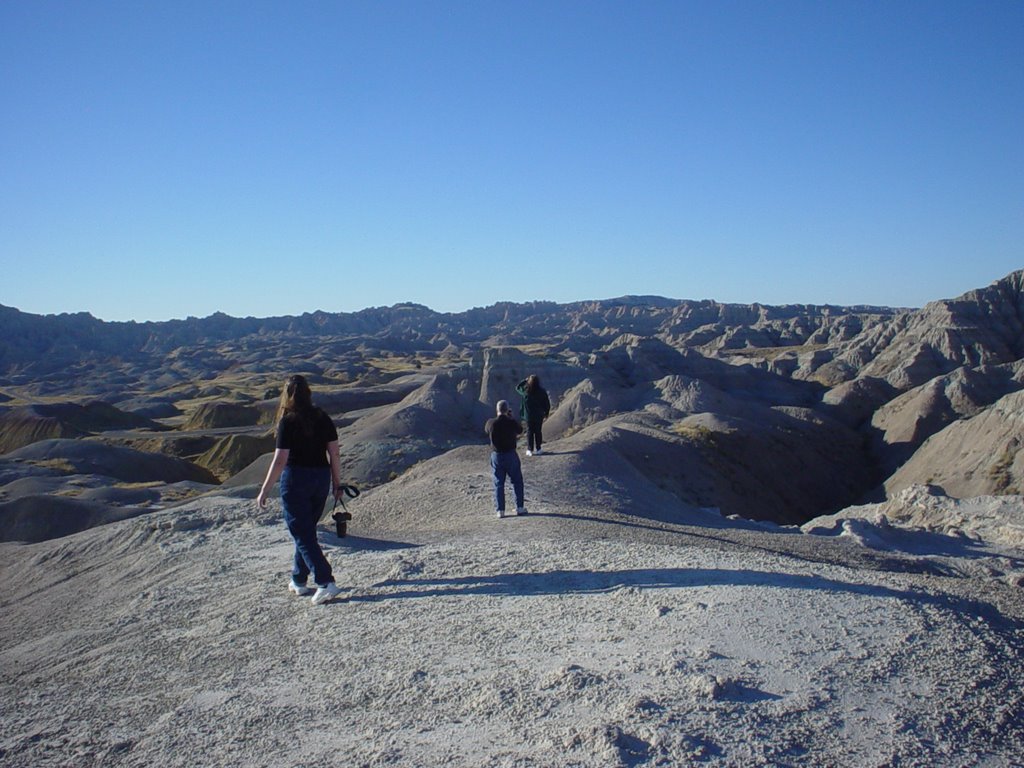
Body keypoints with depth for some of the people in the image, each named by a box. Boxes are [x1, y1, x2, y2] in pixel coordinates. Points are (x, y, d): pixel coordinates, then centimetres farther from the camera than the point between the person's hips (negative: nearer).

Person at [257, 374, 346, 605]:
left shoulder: (288, 422, -13)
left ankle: (326, 582, -10)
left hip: (295, 480, -6)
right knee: (306, 530, 20)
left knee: (303, 535, 0)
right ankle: (299, 581, 30)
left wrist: (264, 491, -8)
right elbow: (334, 454, 3)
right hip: (321, 479, 6)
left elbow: (280, 461, -15)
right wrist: (337, 483, 14)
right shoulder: (323, 419, 1)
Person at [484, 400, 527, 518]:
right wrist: (511, 417, 10)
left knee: (498, 483, 10)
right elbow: (520, 431, 6)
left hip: (496, 456, 1)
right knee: (517, 481, 15)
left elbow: (486, 430, 13)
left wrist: (498, 417, 14)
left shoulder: (491, 423, -11)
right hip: (511, 455, -1)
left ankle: (500, 510, 10)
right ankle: (519, 507, 16)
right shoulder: (512, 422, -14)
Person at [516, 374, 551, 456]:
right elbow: (547, 404, -4)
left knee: (529, 432, 11)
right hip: (539, 416, 0)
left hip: (528, 415, 0)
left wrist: (525, 380, 8)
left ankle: (530, 450, 14)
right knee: (538, 432, 13)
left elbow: (517, 388, 7)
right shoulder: (542, 391, -14)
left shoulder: (526, 390, -15)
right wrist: (546, 413, 10)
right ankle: (538, 449, 19)